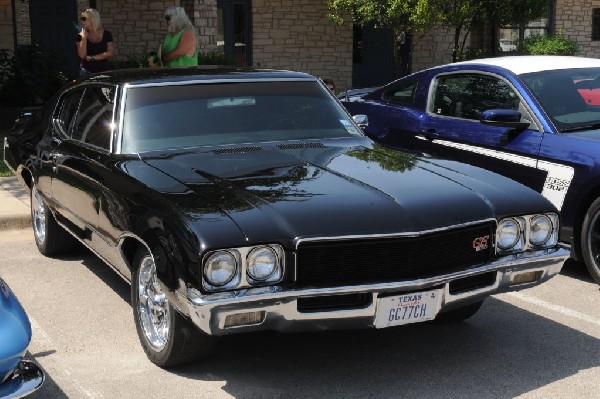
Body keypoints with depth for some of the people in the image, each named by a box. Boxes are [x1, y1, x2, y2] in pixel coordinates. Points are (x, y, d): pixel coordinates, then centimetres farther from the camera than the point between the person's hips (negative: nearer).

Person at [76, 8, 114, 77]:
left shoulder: (106, 34, 3)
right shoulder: (81, 35, 4)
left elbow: (109, 53, -3)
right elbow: (82, 55, -7)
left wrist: (91, 58, -5)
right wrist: (84, 37, -10)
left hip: (103, 70, 0)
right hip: (87, 70, 0)